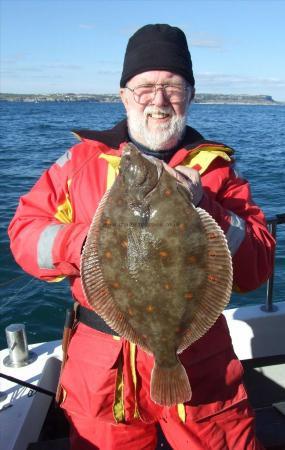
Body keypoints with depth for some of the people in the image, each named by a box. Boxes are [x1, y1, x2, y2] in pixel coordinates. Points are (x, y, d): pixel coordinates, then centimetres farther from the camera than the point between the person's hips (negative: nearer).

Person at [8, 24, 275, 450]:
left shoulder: (216, 166, 0)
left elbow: (256, 269, -5)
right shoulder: (83, 159, 1)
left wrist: (204, 205, -20)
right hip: (103, 367, 1)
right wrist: (87, 242, -19)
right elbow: (24, 232, 0)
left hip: (199, 365, 0)